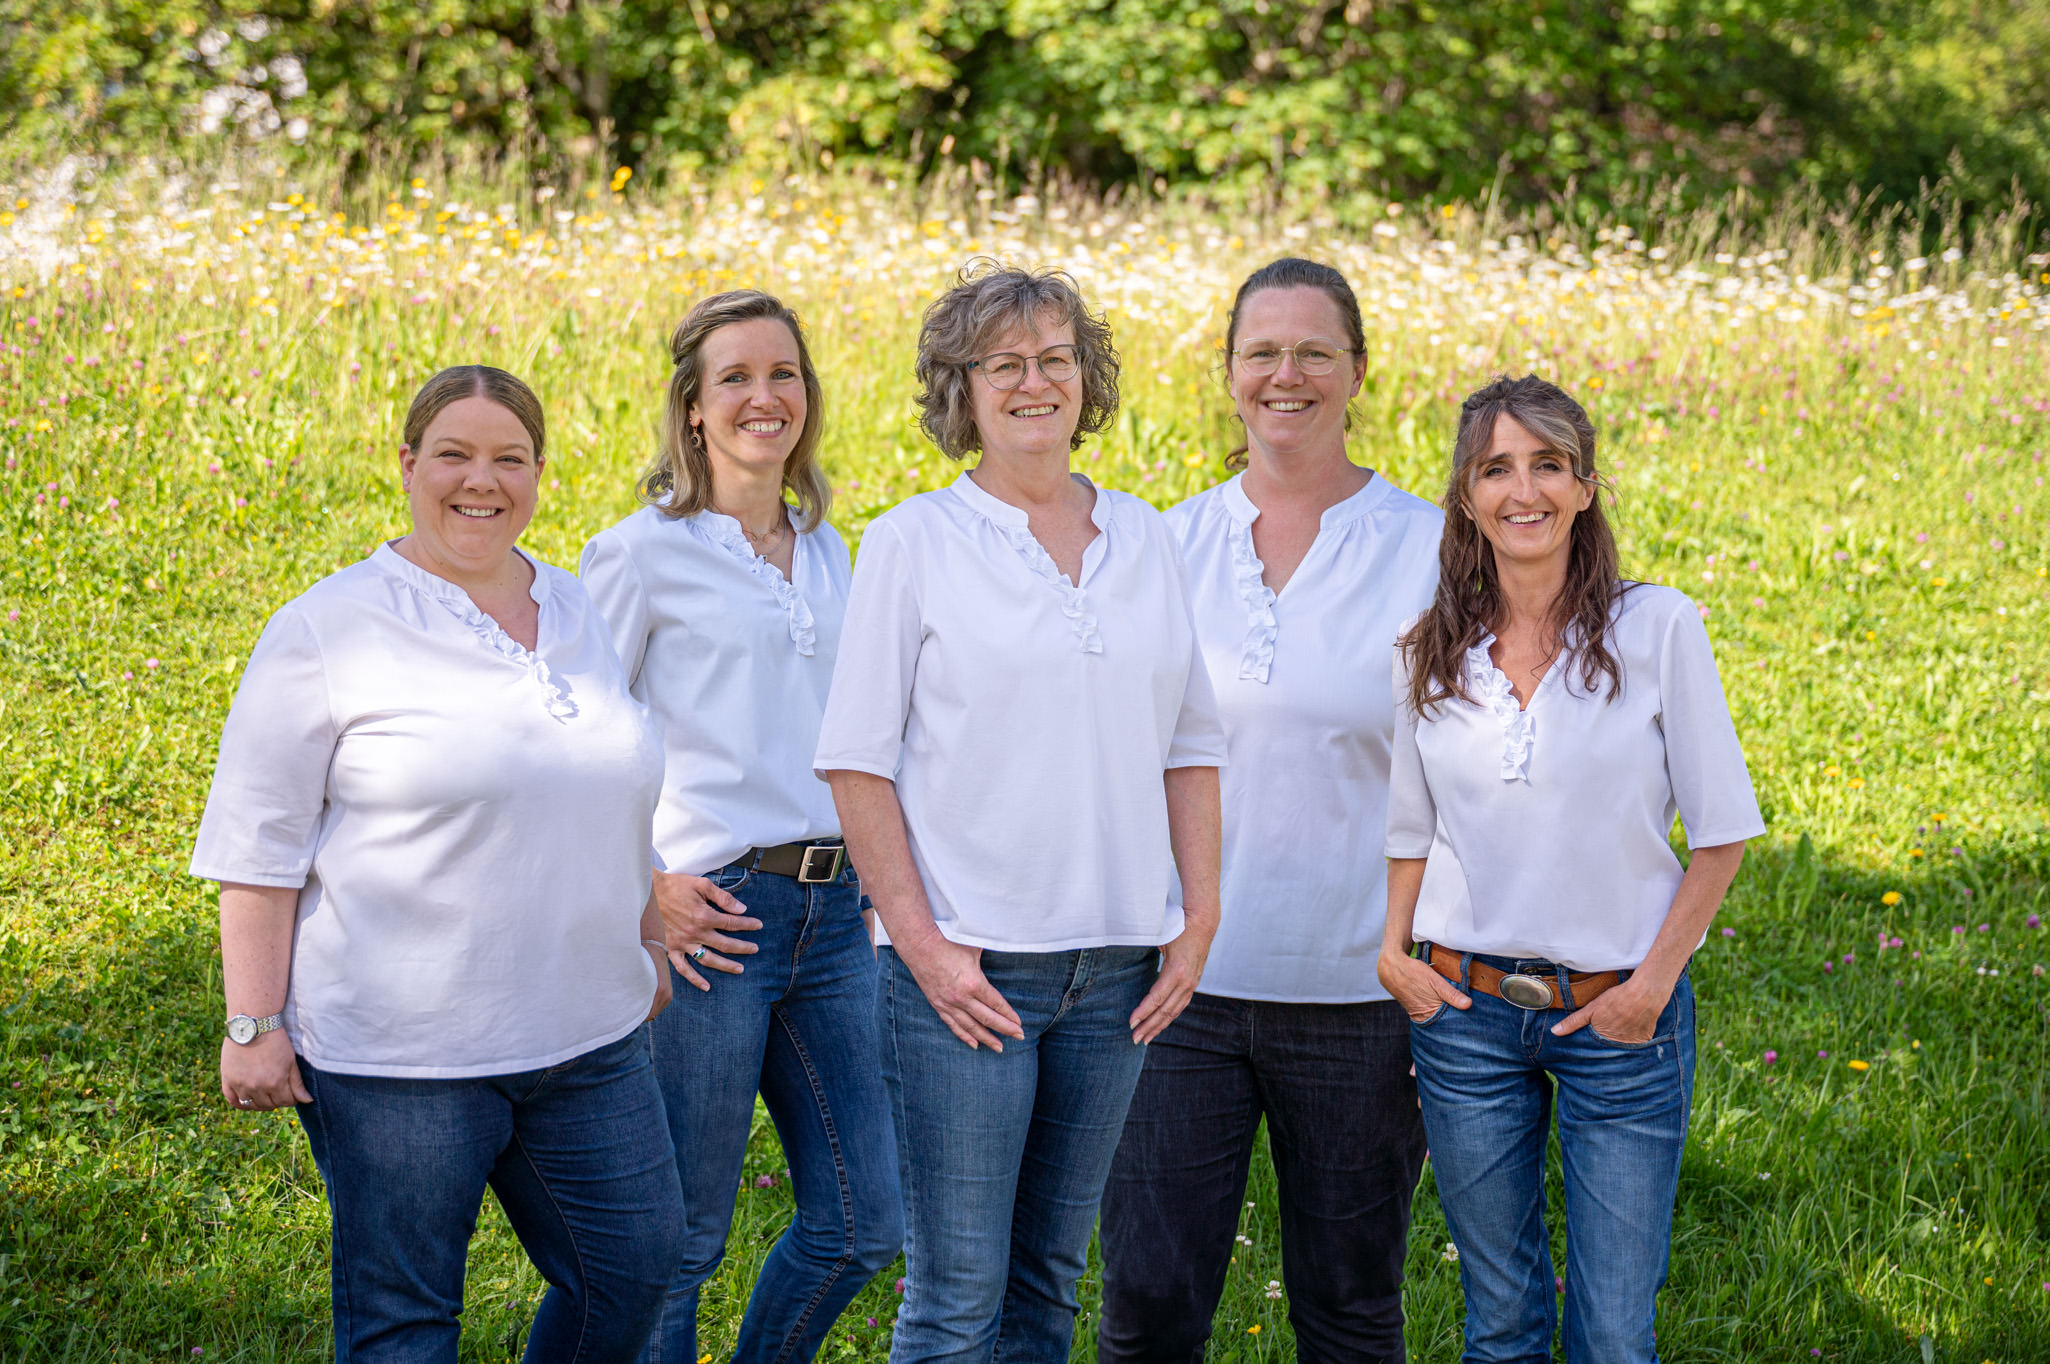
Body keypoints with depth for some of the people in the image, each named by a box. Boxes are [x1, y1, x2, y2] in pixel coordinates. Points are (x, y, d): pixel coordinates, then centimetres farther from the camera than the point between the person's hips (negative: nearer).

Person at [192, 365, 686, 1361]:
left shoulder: (577, 616, 12)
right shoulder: (331, 629, -7)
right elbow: (258, 848, -8)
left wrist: (649, 943, 22)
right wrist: (255, 1026, -12)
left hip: (585, 1039, 6)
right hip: (397, 1055, -6)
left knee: (636, 1264, 9)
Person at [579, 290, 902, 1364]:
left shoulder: (827, 553, 14)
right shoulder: (643, 554, -5)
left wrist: (866, 872, 15)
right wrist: (640, 888, -12)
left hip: (832, 913, 6)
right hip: (708, 917, -6)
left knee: (860, 1224, 8)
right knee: (677, 1244, 1)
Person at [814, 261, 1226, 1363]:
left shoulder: (1144, 539, 11)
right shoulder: (913, 542, -1)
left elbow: (1189, 746, 15)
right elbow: (858, 759, -4)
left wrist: (1198, 920, 6)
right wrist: (919, 941, -11)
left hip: (1116, 962, 4)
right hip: (968, 963, -4)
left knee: (1049, 1274, 11)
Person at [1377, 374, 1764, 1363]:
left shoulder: (1657, 629, -6)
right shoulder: (1429, 649, 3)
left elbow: (1722, 831, -2)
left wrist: (1654, 982, -8)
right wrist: (1390, 952, 0)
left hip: (1619, 1017, -2)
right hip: (1465, 1010, 2)